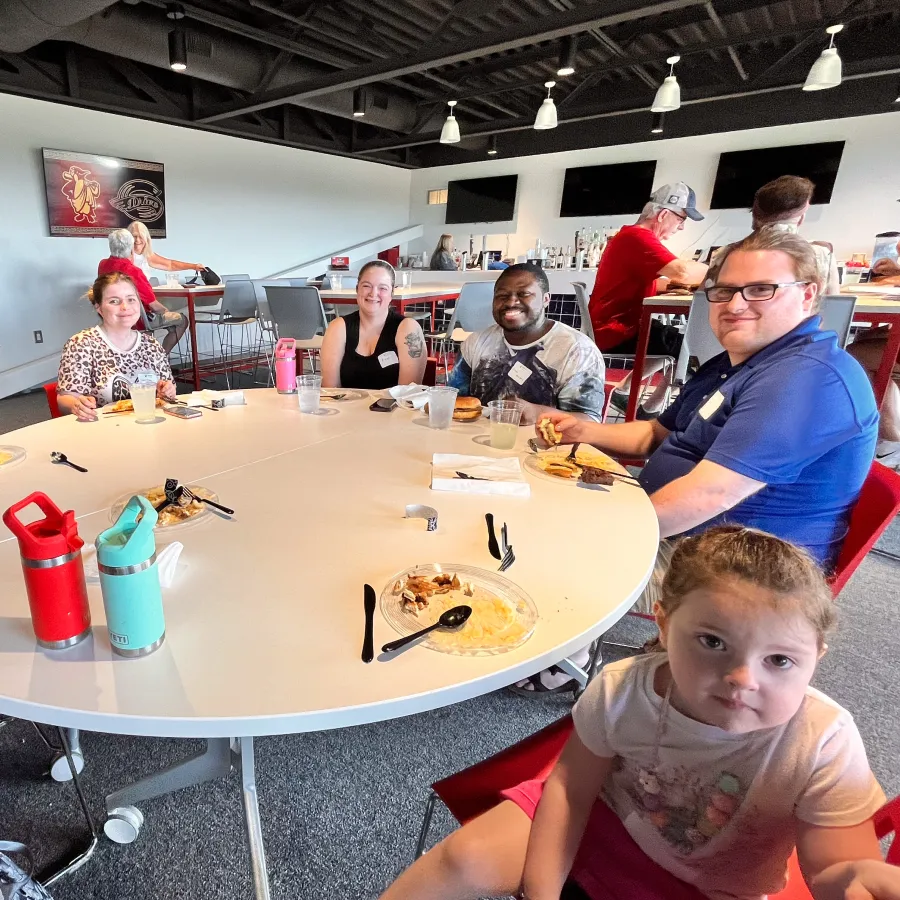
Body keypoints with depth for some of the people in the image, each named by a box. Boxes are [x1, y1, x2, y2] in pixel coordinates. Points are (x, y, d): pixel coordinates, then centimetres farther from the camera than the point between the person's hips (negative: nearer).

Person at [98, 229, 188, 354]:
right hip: (138, 320, -8)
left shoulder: (102, 264, -4)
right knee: (182, 320, 11)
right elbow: (154, 306, -21)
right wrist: (167, 312, -1)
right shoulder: (133, 271, -28)